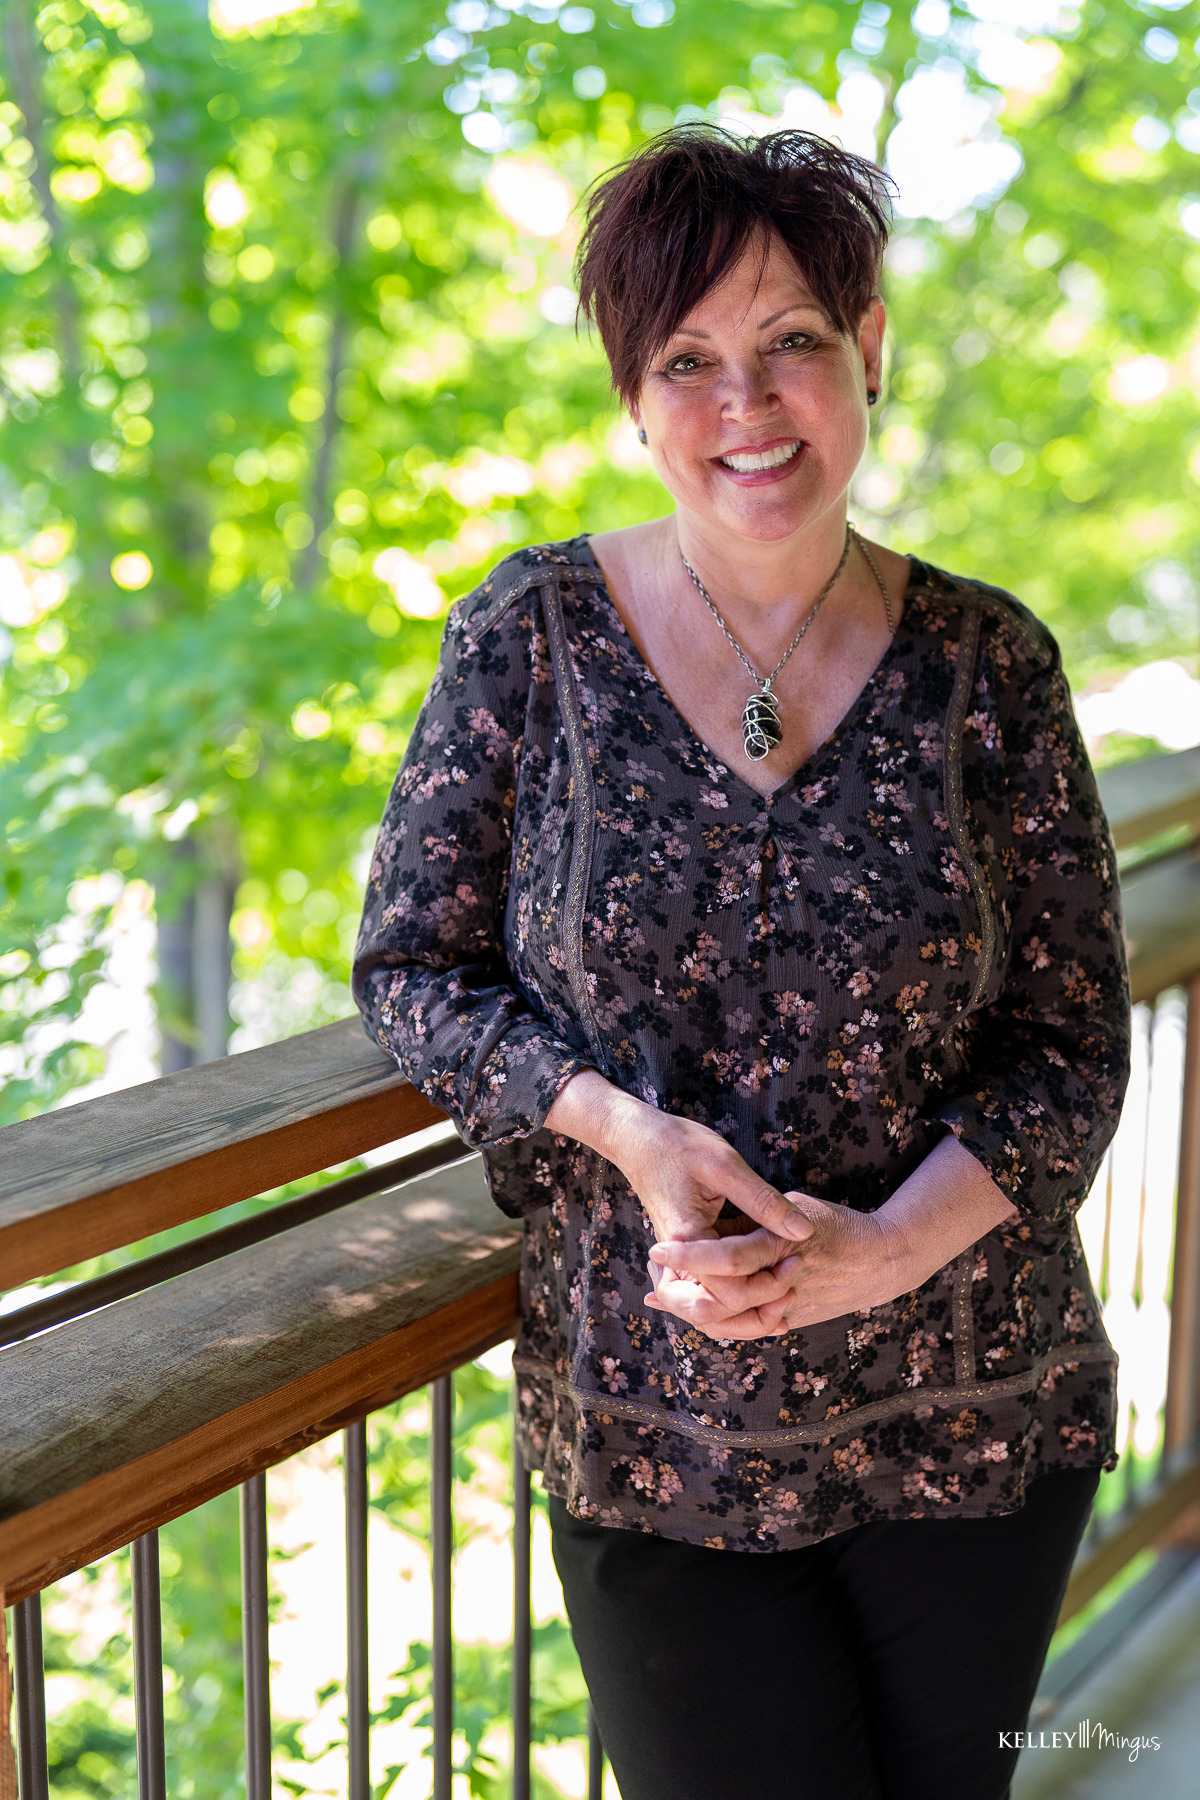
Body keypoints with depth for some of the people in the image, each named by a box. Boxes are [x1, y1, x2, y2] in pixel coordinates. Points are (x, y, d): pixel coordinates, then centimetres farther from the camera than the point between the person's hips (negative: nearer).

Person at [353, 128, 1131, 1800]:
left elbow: (1075, 1042, -2)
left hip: (975, 1418, 2)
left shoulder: (988, 662, -4)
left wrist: (883, 1248, -19)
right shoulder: (533, 634, -6)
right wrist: (619, 1124, -18)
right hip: (655, 1429, -1)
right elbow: (410, 967, -1)